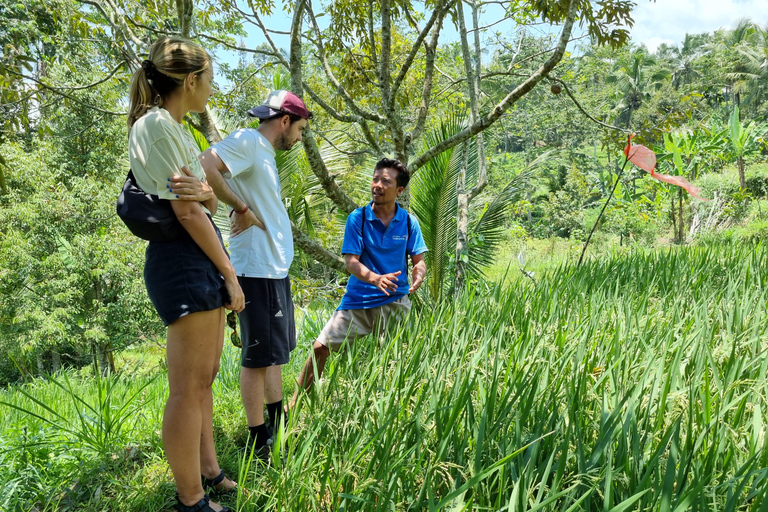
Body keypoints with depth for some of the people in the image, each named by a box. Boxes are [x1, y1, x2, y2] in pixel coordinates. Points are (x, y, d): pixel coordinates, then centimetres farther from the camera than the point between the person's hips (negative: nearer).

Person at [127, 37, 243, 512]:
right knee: (188, 388, -2)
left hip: (201, 257, 10)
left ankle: (208, 470, 31)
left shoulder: (174, 128, 18)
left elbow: (204, 201, 18)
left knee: (204, 378, 17)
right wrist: (229, 273, -12)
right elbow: (187, 211, -16)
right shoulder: (156, 124, -12)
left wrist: (206, 194, -6)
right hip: (183, 259, -10)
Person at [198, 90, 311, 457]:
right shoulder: (247, 141, -11)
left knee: (275, 352, 18)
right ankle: (259, 441, 10)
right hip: (257, 270, -10)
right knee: (258, 356, -2)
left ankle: (278, 426, 32)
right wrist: (241, 209, -18)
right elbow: (204, 168, -25)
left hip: (276, 269, 10)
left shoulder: (265, 153, 18)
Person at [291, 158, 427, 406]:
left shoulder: (408, 221, 0)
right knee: (320, 348, -2)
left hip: (394, 301, 1)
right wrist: (375, 278, -31)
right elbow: (351, 262, -11)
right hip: (358, 299, -1)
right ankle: (295, 403, 14)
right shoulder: (357, 218, -5)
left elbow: (419, 259, 3)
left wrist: (418, 275, -22)